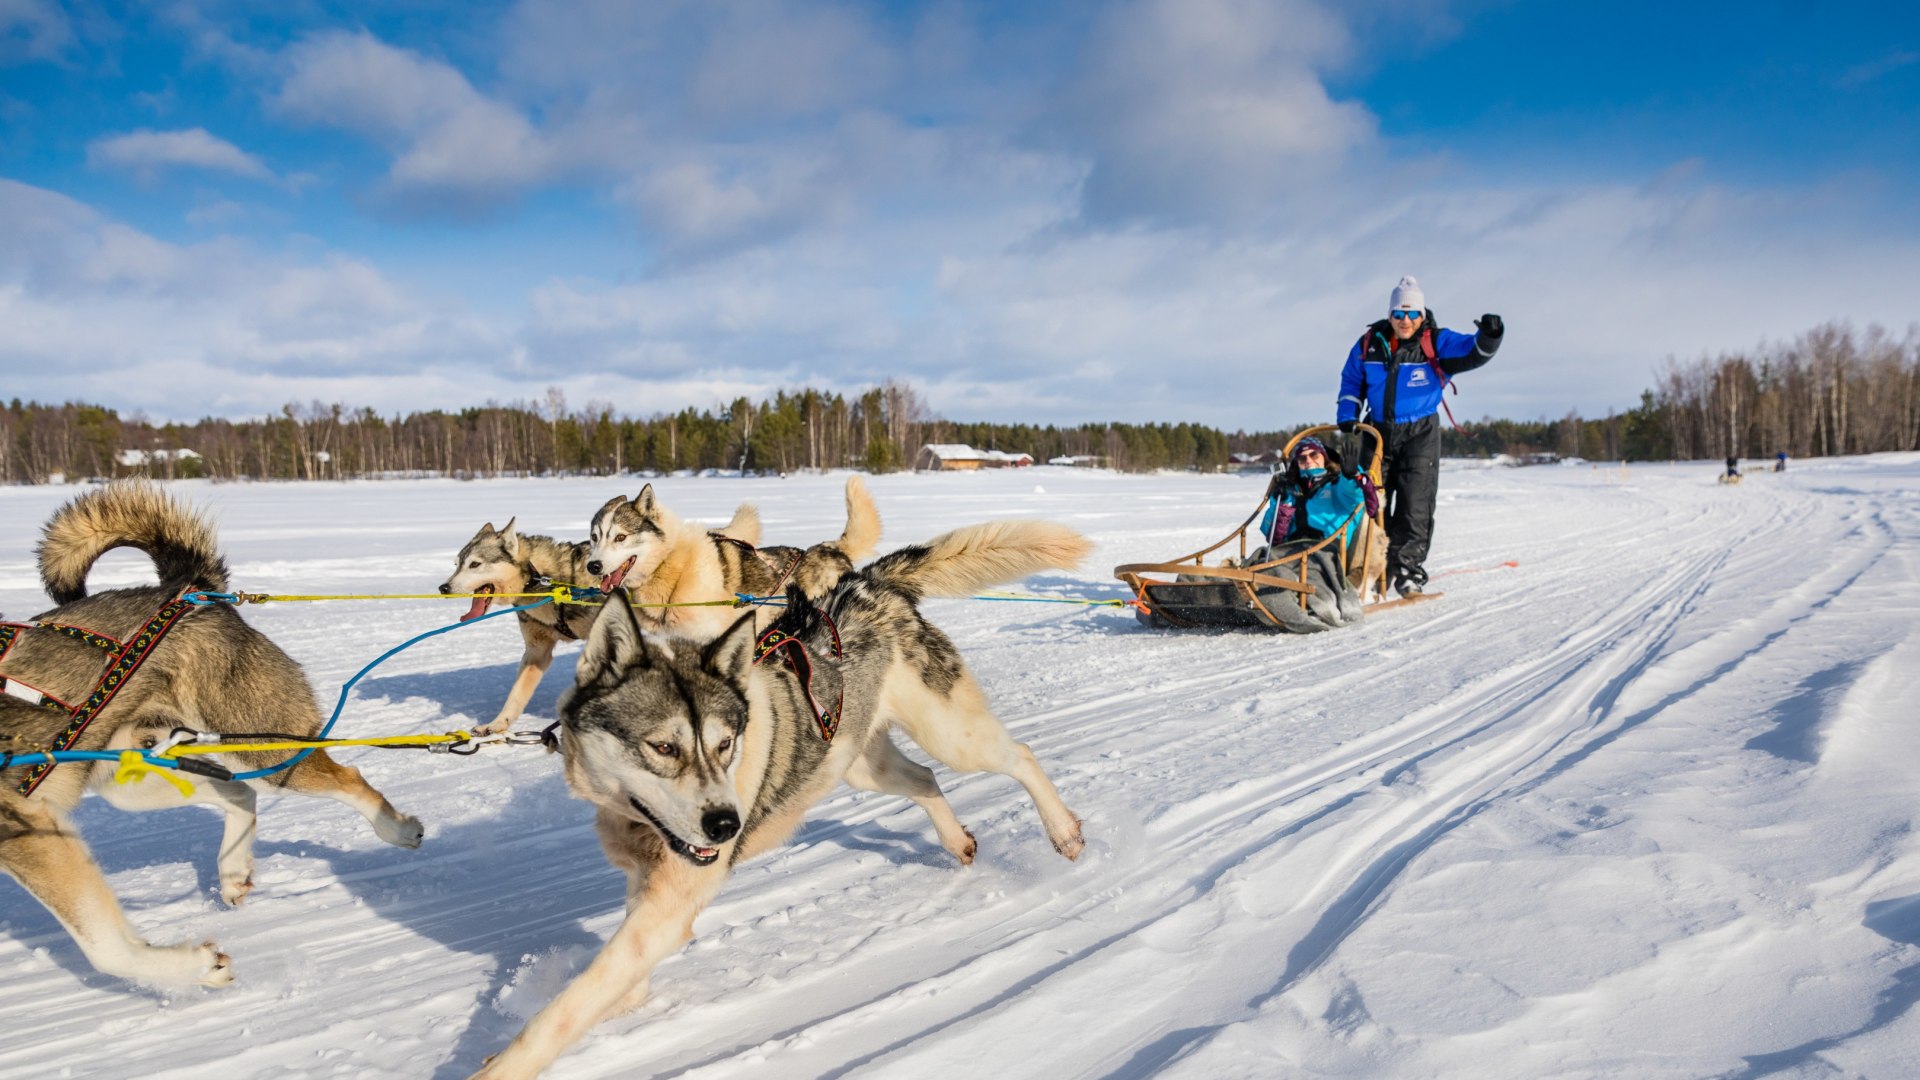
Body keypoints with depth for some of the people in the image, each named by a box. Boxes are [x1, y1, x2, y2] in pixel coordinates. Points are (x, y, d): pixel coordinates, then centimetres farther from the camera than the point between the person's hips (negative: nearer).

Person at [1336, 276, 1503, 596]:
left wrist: (1488, 338, -43)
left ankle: (1408, 572, 1)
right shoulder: (1370, 343, 1)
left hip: (1419, 434, -3)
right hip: (1377, 432, 3)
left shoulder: (1437, 342, -8)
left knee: (1415, 507, -6)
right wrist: (1347, 416, 2)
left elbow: (1472, 352, -21)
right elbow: (1351, 380, 13)